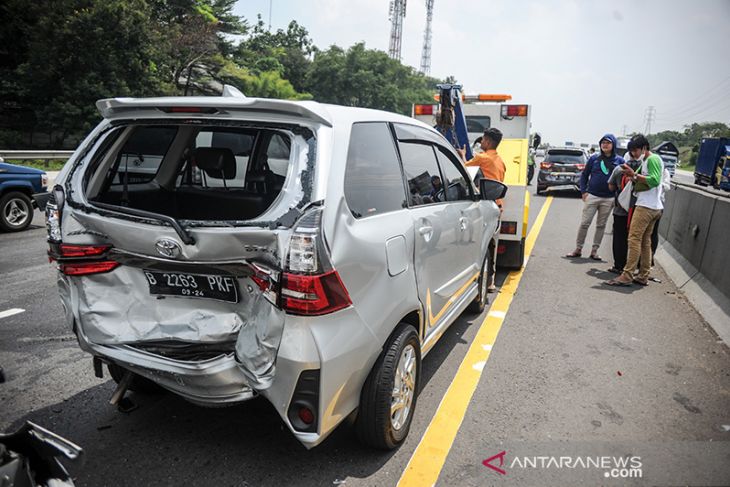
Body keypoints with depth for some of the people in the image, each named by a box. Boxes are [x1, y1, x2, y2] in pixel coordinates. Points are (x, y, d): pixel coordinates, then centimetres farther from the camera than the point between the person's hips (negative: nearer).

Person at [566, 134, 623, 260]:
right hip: (592, 196, 0)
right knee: (584, 223, -1)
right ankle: (578, 249, 9)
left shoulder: (619, 161, 2)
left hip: (608, 199, 1)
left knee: (601, 225, 8)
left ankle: (594, 251, 18)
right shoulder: (594, 159, 3)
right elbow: (584, 175, 9)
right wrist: (583, 191, 0)